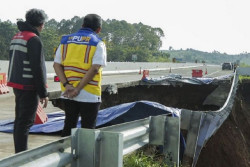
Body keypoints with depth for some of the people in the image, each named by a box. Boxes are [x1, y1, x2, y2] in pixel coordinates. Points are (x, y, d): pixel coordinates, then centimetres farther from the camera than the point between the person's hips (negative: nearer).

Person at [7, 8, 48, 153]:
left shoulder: (16, 37, 14)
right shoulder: (34, 40, -14)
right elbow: (38, 68, -17)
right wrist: (43, 93, -13)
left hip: (17, 85, 9)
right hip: (29, 87, -9)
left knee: (20, 120, 16)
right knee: (26, 122, -6)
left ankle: (19, 152, 24)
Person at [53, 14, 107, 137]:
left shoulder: (66, 40, 10)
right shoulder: (98, 43, -4)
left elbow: (57, 65, 2)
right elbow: (95, 68, -16)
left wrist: (67, 85, -8)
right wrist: (78, 89, -17)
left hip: (68, 93, 5)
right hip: (89, 95, -4)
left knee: (68, 126, 16)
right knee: (88, 128, 6)